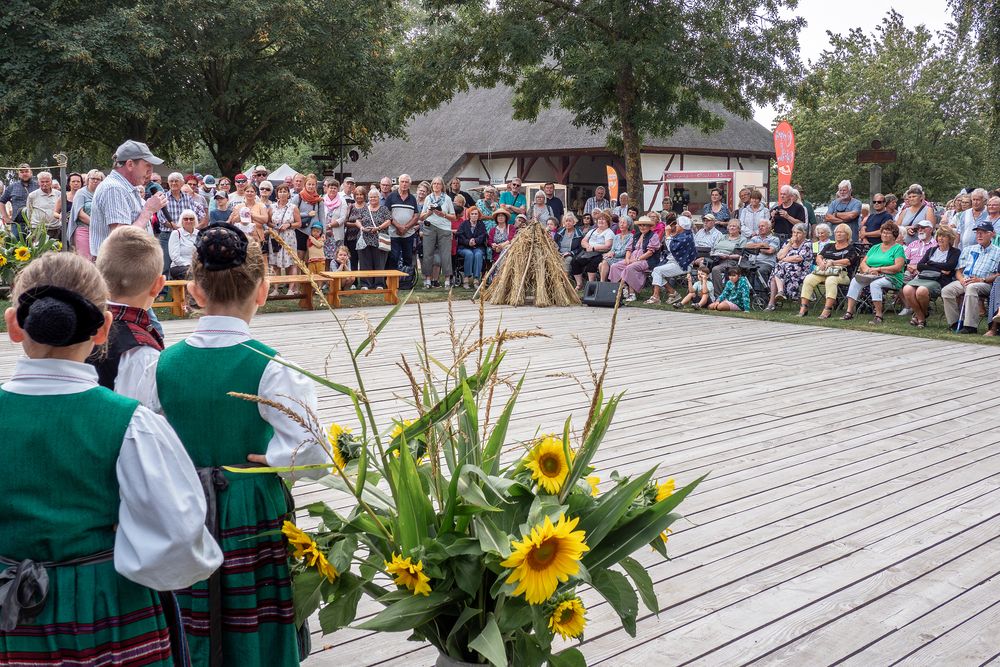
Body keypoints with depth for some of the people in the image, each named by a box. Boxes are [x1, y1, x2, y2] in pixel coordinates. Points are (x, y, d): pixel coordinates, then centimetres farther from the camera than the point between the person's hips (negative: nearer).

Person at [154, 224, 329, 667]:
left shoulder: (163, 363, -5)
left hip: (182, 518, 4)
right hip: (254, 521, -3)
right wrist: (262, 460, -5)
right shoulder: (271, 368, -17)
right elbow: (313, 456, -20)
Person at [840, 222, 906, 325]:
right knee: (855, 280, -21)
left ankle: (878, 316, -33)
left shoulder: (898, 248, 3)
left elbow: (898, 267, -11)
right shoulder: (875, 248, 22)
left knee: (875, 283, -36)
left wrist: (878, 269, -14)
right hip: (871, 276, 6)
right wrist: (868, 270, -10)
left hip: (891, 278, -6)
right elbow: (863, 263, 14)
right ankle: (849, 312, -26)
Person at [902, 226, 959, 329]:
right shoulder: (931, 250, 26)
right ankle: (920, 317, -11)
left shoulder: (955, 252, 13)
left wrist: (930, 264, 4)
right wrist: (939, 269, -1)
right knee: (907, 290, -29)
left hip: (938, 281, -4)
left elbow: (949, 266, -6)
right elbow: (919, 266, 11)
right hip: (921, 278, 4)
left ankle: (922, 314, -5)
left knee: (921, 291, -36)